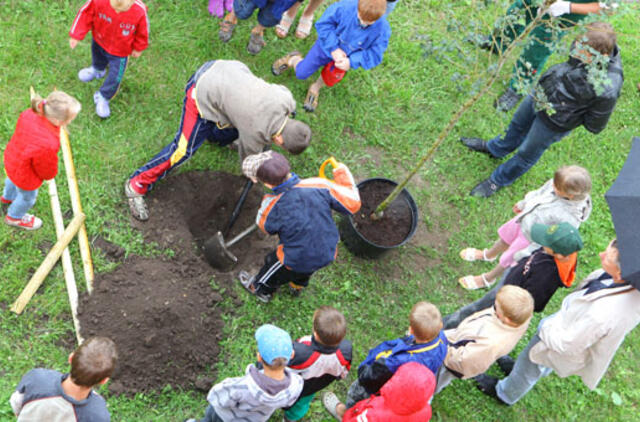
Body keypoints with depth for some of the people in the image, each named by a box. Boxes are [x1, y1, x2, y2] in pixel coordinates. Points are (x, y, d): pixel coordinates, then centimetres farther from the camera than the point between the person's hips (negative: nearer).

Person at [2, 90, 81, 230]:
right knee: (28, 197, 28)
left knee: (12, 180, 40)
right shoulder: (47, 146, -48)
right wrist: (49, 175, -1)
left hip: (12, 157, 6)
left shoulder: (30, 113, -30)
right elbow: (46, 168, -25)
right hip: (25, 176, -6)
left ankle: (8, 197, 74)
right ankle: (14, 217, 60)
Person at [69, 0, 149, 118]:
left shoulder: (139, 11, -36)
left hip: (120, 52, -2)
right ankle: (97, 69, 72)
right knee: (98, 59, 34)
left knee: (115, 78, 8)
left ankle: (103, 97, 39)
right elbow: (85, 14, -16)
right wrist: (76, 35, -9)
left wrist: (138, 48, 2)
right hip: (99, 42, 2)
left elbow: (143, 30, -14)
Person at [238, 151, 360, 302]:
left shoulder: (273, 207, -31)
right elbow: (352, 203, -17)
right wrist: (343, 175, -4)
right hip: (328, 253, 3)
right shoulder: (319, 186, -28)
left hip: (296, 260, -3)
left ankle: (261, 290, 61)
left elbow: (265, 226, -7)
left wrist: (267, 200, -3)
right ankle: (297, 285, 69)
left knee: (273, 264, 31)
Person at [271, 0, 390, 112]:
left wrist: (351, 62, -37)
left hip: (345, 58, 1)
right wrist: (334, 49, -31)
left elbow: (374, 55, -23)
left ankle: (316, 88, 38)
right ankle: (293, 59, 48)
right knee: (301, 73, 11)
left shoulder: (382, 30, -32)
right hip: (326, 47, 0)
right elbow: (323, 24, -23)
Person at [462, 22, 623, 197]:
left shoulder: (606, 90, -42)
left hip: (554, 124, -6)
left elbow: (595, 126, -24)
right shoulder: (592, 45, -24)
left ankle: (499, 180, 52)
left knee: (527, 154, 21)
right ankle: (495, 149, 67)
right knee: (517, 126, 34)